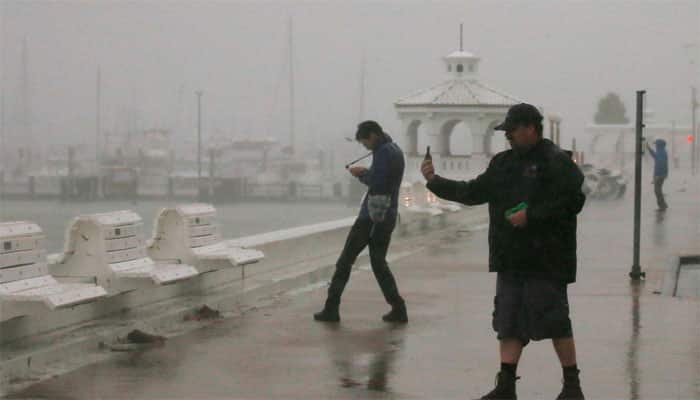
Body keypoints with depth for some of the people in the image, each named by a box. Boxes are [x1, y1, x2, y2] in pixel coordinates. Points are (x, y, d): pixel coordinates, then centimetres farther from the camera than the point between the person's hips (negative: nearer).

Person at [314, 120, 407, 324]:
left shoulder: (383, 152, -14)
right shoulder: (396, 150, 16)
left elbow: (376, 182, -22)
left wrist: (361, 174, -5)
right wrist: (365, 172, 10)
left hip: (371, 215, -9)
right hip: (389, 216, 9)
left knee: (345, 260, -1)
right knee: (379, 263, 13)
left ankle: (331, 308, 1)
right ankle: (398, 309, 4)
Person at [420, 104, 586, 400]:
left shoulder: (557, 162, -8)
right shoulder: (504, 163, 15)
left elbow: (572, 202, -16)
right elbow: (473, 192, 19)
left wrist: (530, 216, -18)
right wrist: (435, 181, 11)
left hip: (545, 260, -7)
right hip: (510, 259, 7)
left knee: (555, 322, -2)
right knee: (508, 323, 6)